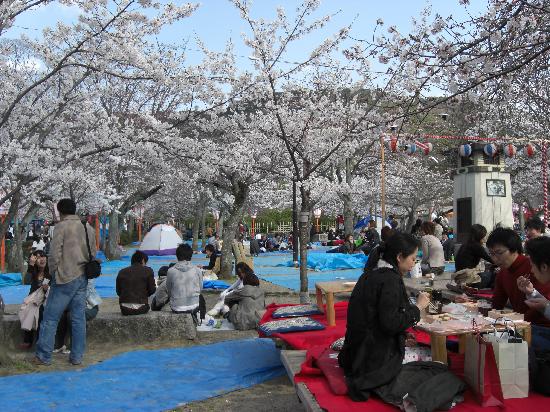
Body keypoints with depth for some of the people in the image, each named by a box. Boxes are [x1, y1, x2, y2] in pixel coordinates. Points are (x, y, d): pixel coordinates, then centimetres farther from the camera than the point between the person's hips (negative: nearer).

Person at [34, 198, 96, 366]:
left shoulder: (62, 226, -8)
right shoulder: (89, 228, 12)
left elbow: (55, 254, -12)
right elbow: (93, 254, 14)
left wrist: (53, 272, 2)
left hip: (65, 278, -6)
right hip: (83, 279, 6)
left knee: (50, 319, 3)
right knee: (79, 319, 8)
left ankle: (43, 357, 8)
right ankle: (77, 356, 12)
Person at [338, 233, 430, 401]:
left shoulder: (370, 274, 10)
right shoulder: (390, 279, -19)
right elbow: (390, 323, -23)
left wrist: (402, 335, 17)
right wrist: (417, 307, -10)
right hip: (376, 359, -9)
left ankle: (360, 379, 8)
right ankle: (365, 383, -8)